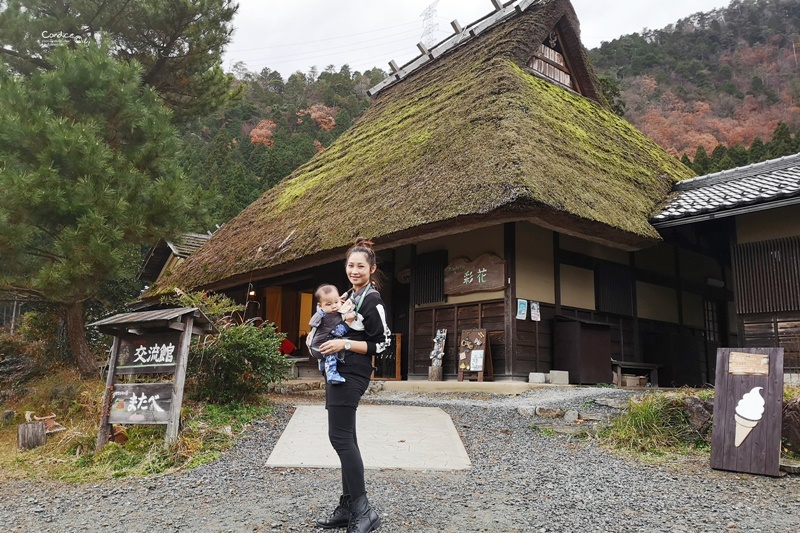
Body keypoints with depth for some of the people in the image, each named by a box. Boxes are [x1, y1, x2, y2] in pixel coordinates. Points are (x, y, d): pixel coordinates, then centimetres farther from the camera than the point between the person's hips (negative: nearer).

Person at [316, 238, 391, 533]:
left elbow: (383, 343, -15)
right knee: (345, 437, 11)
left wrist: (345, 344, -20)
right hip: (338, 373, 10)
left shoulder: (372, 300, -12)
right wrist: (322, 338, 10)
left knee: (340, 436, -12)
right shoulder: (349, 295, 16)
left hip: (352, 375, -10)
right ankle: (348, 507, 18)